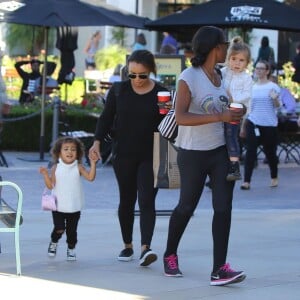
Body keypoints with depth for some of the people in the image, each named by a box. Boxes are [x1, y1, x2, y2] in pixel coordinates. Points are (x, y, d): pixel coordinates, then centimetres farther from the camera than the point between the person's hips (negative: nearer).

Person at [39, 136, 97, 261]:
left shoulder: (78, 168, -3)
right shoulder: (56, 168, -2)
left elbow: (90, 177, -15)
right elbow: (50, 185, -4)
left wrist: (93, 163, -24)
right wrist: (45, 174, -18)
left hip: (74, 208, 1)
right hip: (58, 207, -1)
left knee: (72, 230, 6)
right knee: (59, 229, -8)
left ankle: (71, 249, 25)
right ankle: (53, 242, 22)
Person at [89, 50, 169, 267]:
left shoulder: (161, 93, -3)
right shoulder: (119, 90, 1)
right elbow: (106, 118, 6)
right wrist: (97, 142, -5)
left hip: (150, 156, -2)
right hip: (123, 155, 2)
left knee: (146, 201, -12)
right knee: (126, 200, 10)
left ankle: (145, 248, -21)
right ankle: (127, 246, 23)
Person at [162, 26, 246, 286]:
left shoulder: (220, 77, 9)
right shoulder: (189, 77, -13)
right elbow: (181, 117, -23)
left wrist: (236, 115, 6)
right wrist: (220, 116, -28)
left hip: (221, 152, 5)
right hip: (193, 154, -5)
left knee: (223, 207, -7)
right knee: (186, 207, 9)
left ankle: (219, 269, -10)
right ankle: (170, 255, 33)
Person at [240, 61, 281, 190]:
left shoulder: (273, 87, -3)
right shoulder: (252, 87, 7)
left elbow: (278, 105, -5)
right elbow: (247, 107, 14)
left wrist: (275, 99, -29)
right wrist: (243, 127, 14)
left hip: (269, 124, -2)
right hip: (253, 122, 2)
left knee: (270, 152, 9)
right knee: (250, 152, -7)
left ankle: (274, 178, 30)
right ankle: (246, 181, -8)